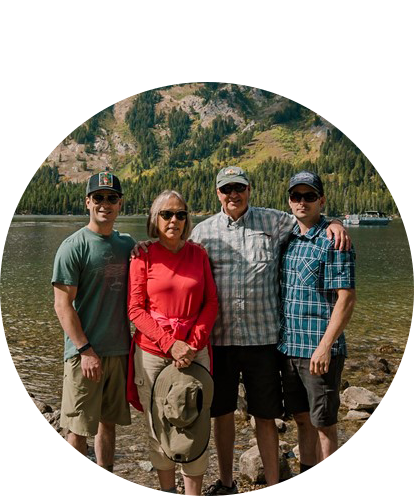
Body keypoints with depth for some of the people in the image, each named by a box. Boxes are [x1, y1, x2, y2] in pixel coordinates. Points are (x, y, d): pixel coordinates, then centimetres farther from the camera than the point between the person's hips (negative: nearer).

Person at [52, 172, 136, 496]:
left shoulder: (127, 245, 8)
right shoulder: (74, 247, -9)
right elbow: (63, 305, -12)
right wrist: (85, 350, -15)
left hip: (119, 349, 5)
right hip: (86, 353, -5)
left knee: (108, 421, 16)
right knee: (80, 428, 2)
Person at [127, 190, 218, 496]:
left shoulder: (198, 254, 5)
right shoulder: (143, 256, -1)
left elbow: (211, 303, 4)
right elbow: (135, 309, -4)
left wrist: (193, 344, -9)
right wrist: (170, 343, -13)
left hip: (194, 352, 1)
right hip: (152, 353, -1)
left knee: (196, 426, 0)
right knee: (159, 428, 8)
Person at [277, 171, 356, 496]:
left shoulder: (333, 240, -11)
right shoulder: (287, 239, 10)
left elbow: (346, 297, -16)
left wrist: (325, 346, -20)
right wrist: (281, 341, 13)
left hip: (319, 349, -7)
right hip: (289, 346, 7)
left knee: (324, 424, 6)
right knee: (303, 419, 18)